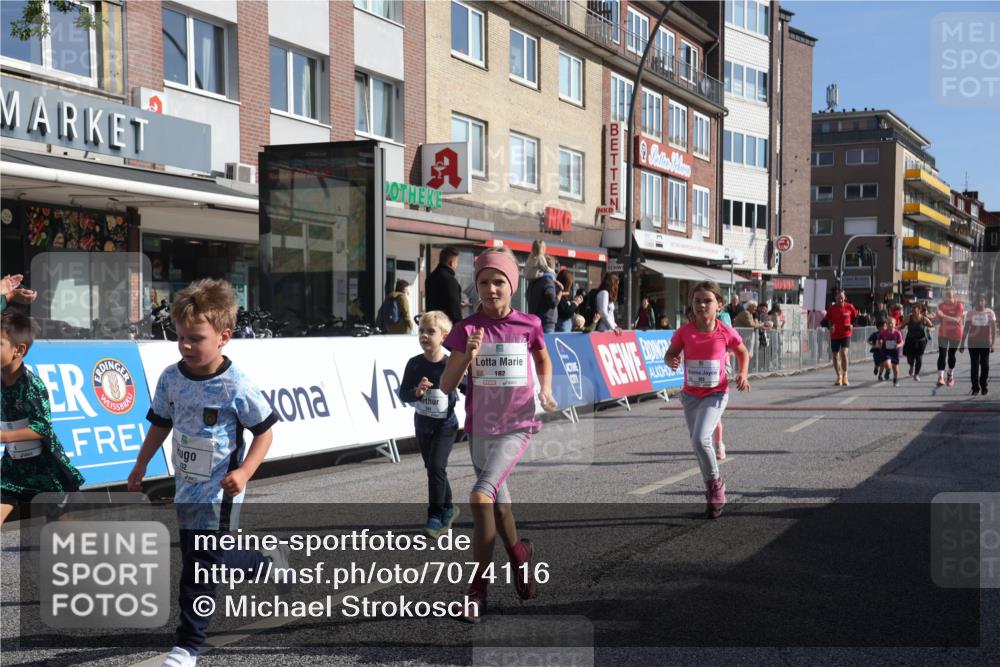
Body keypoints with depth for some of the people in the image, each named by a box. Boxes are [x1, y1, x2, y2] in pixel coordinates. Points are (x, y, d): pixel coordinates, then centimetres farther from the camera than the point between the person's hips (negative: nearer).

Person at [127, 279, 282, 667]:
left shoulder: (236, 386, -20)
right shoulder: (171, 378, -3)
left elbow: (264, 430, -12)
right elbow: (161, 423, 12)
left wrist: (244, 471, -23)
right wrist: (141, 465, 14)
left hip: (219, 493, -7)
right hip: (186, 486, 7)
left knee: (201, 567, -3)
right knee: (203, 560, 19)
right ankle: (268, 561, 41)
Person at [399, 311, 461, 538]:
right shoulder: (414, 364, -6)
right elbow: (403, 394, -7)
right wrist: (416, 392, -24)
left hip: (445, 425, -4)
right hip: (422, 425, 4)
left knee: (436, 467, -15)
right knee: (432, 468, 16)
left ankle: (435, 517, -5)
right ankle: (448, 508, 36)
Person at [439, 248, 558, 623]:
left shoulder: (528, 325, -3)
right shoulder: (468, 329, -4)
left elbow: (542, 360, 19)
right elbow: (446, 386, -6)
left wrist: (546, 390, 1)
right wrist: (468, 356, -21)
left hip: (517, 427, -3)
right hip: (479, 428, 3)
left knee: (481, 496, -21)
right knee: (498, 504, 15)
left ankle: (478, 589, -10)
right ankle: (520, 556, 43)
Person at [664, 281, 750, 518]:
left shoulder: (726, 333, -11)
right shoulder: (684, 332, -8)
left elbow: (743, 353, 6)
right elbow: (670, 354, 1)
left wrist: (742, 375, -8)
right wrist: (671, 361, -22)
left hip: (716, 394, -4)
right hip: (691, 395, 4)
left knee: (700, 439, -22)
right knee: (698, 444, 12)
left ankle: (715, 482, 3)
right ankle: (713, 493, 30)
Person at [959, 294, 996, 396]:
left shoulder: (990, 313, 1)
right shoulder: (971, 313, 4)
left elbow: (994, 329, -2)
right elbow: (966, 329, 6)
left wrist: (993, 344, -10)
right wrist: (962, 343, 2)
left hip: (985, 343, -1)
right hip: (973, 343, 1)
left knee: (985, 365, 3)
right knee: (974, 365, 1)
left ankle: (984, 386, 15)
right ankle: (975, 387, 6)